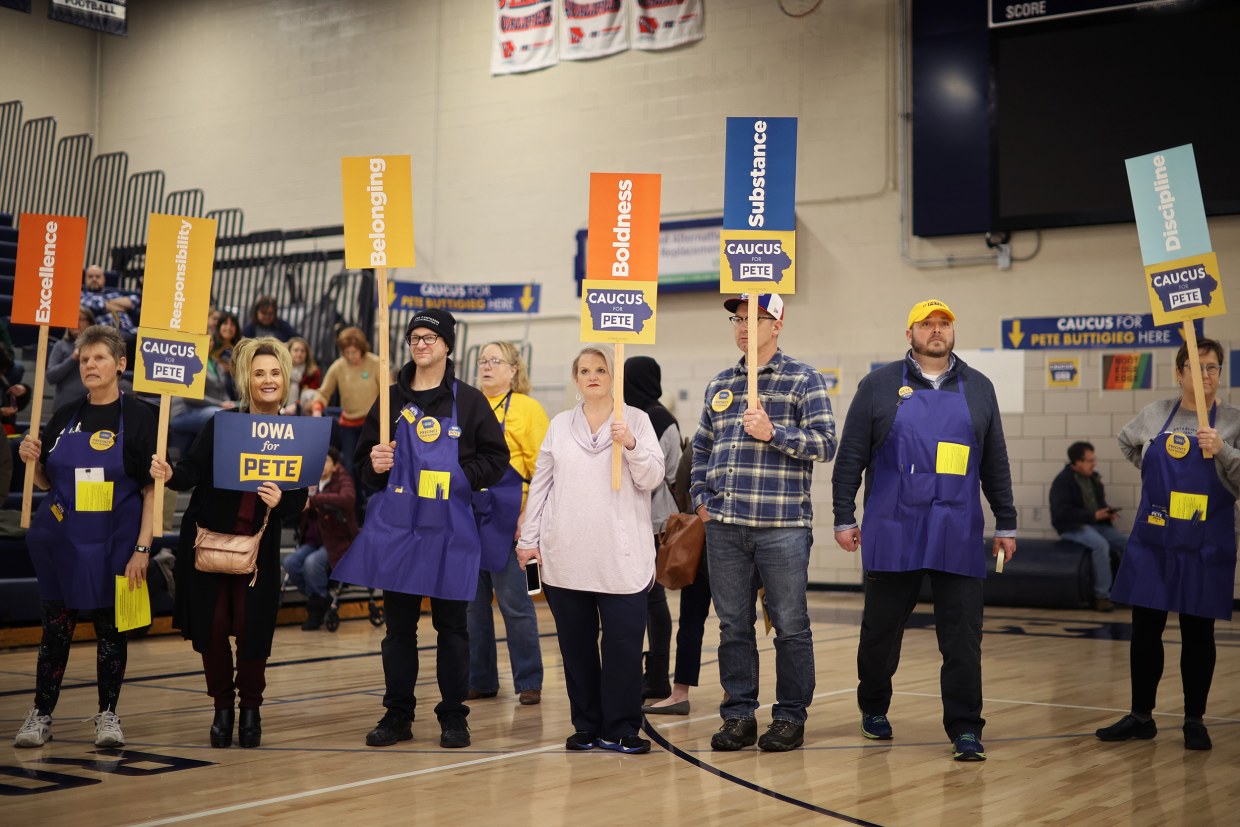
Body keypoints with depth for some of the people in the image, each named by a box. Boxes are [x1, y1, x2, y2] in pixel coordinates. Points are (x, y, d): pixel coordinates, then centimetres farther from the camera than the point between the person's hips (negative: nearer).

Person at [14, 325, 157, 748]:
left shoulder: (140, 416, -6)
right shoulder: (65, 416, 7)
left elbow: (152, 488, -8)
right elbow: (47, 481, 15)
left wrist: (142, 547, -13)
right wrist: (32, 460, -7)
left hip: (115, 544, -3)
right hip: (61, 539, 3)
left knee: (110, 627, 6)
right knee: (56, 626, 7)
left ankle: (108, 715, 18)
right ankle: (41, 715, 16)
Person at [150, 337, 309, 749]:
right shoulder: (222, 423, -3)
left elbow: (299, 500, 0)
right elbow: (192, 471, -13)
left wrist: (281, 501, -21)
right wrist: (170, 474, -33)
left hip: (258, 549, 0)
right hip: (207, 540, 0)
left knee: (251, 628, -5)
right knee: (212, 626, 0)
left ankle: (251, 707, 18)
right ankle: (222, 707, 21)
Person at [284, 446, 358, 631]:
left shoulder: (343, 480, -6)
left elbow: (348, 499, -30)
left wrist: (313, 499, -37)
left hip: (338, 542, -5)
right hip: (313, 541, 5)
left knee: (312, 562, -31)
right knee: (290, 563, -21)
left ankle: (319, 606, -8)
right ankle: (314, 598, 1)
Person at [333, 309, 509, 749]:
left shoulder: (468, 400, 2)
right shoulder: (390, 399, 10)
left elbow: (496, 457, 2)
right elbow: (362, 461, 14)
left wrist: (461, 477, -11)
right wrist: (374, 466, -8)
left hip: (449, 529, -2)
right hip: (396, 526, 2)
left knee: (451, 625, 4)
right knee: (398, 624, 7)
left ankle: (453, 716, 14)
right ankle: (397, 714, 16)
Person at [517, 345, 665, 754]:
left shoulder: (636, 421, 5)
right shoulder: (560, 425, 12)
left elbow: (652, 479, -1)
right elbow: (540, 483, 13)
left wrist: (631, 445, -18)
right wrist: (529, 538, 8)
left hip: (621, 557, -2)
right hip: (565, 555, 3)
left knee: (624, 642, -5)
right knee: (576, 643, 7)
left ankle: (620, 729, 4)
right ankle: (586, 725, 17)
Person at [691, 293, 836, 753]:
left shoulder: (804, 380, -1)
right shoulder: (719, 385, 15)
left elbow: (824, 443, -7)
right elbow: (701, 447, 22)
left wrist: (773, 432, -18)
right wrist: (701, 498, 10)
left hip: (782, 526, -5)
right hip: (724, 526, 5)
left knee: (790, 625, 2)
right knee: (733, 625, 8)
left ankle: (790, 717, 12)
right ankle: (739, 715, 17)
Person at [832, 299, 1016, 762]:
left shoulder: (977, 389, 11)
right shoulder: (879, 386, 4)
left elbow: (995, 463, 14)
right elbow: (850, 458, 4)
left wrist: (1006, 524, 12)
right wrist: (844, 519, 0)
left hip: (958, 536, 1)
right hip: (893, 533, -1)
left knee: (962, 637, -2)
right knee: (881, 628, 11)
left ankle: (965, 730, 5)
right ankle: (874, 709, 32)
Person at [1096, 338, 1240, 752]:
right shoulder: (1155, 414, 3)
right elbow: (1126, 443, 24)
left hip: (1206, 547, -2)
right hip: (1153, 542, 2)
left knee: (1198, 632, 5)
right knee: (1145, 629, 7)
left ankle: (1195, 721, 17)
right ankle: (1141, 716, 19)